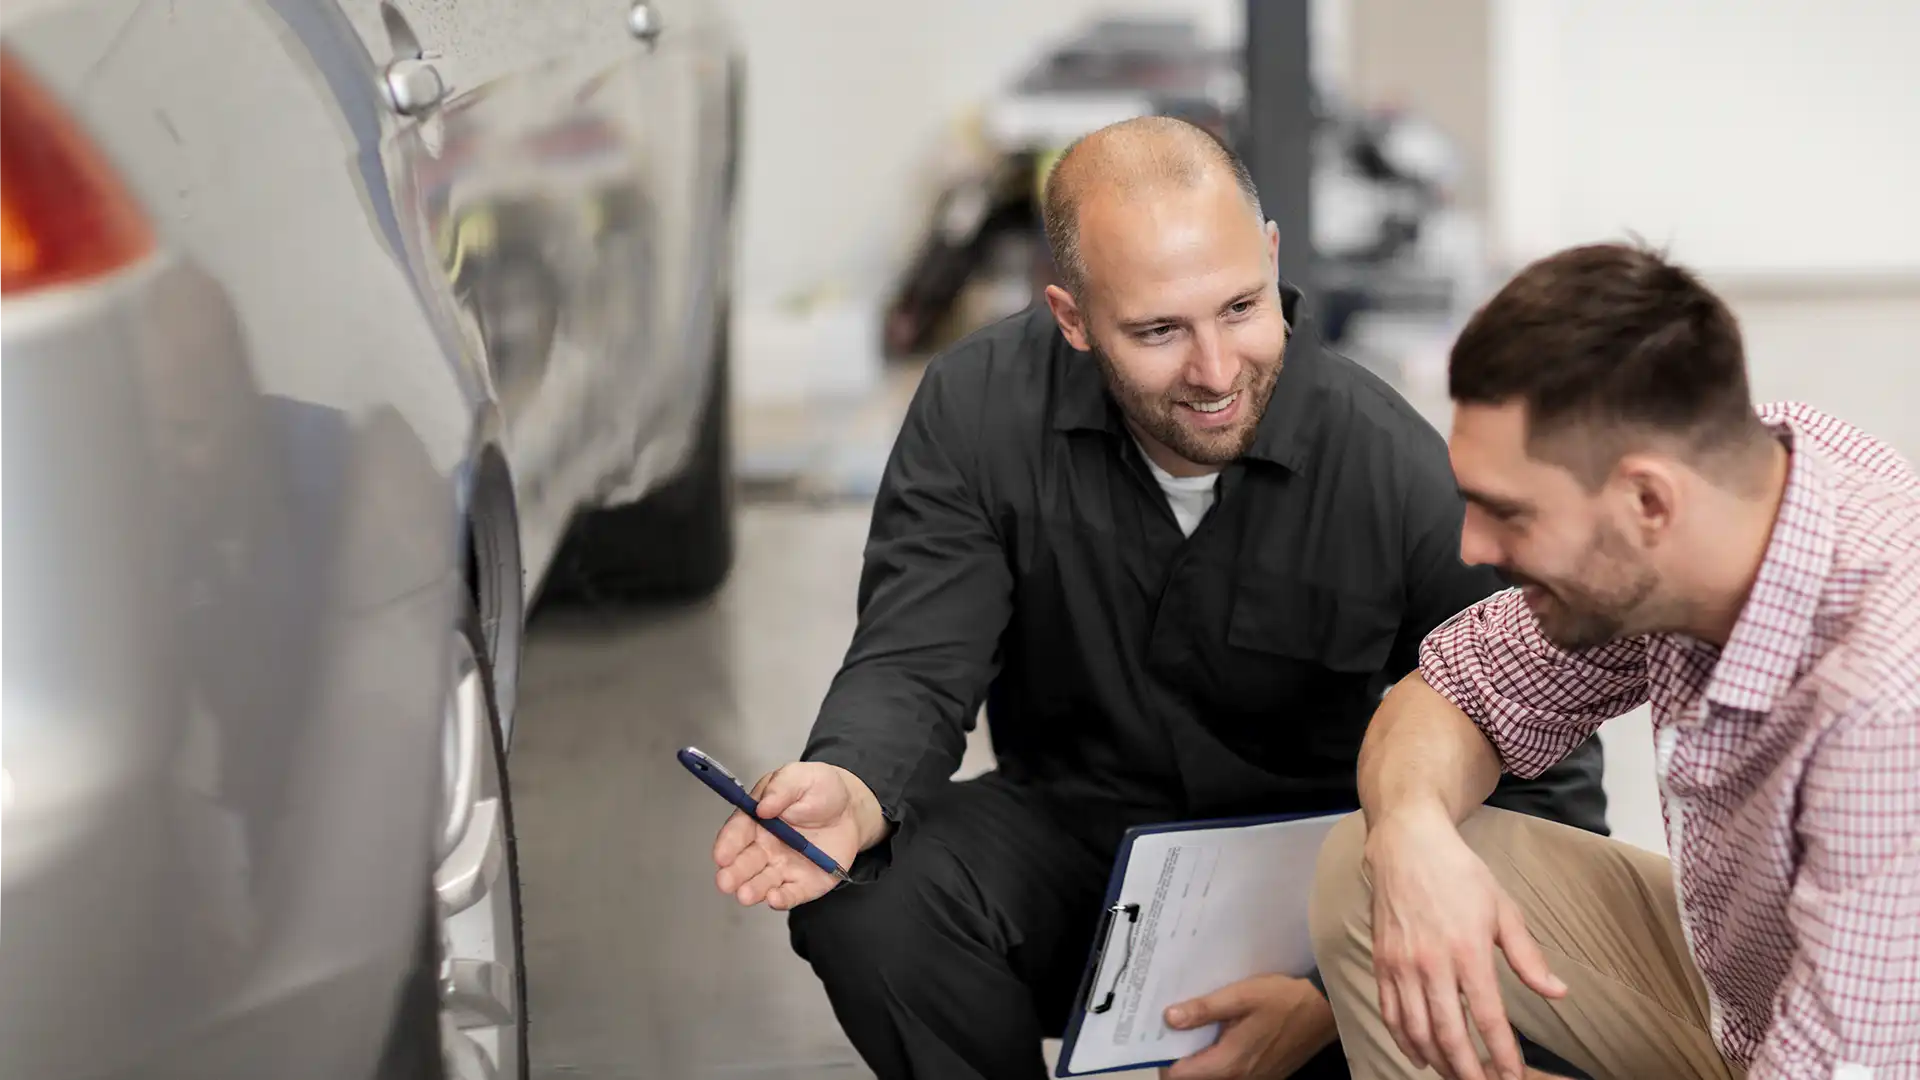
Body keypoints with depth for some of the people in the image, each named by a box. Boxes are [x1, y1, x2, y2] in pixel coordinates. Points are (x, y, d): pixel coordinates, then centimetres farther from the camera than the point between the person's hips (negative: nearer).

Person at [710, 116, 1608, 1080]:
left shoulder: (1400, 476, -21)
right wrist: (851, 795, -41)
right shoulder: (977, 411, -13)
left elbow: (1549, 795, -18)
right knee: (866, 898, -28)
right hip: (1071, 836, 2)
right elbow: (916, 667, -14)